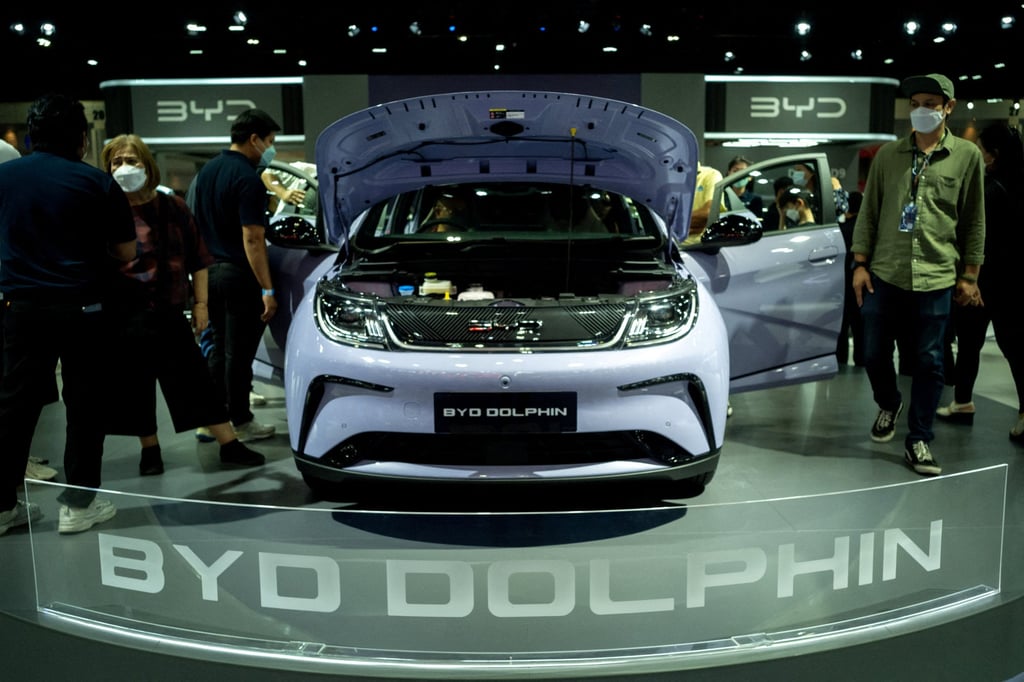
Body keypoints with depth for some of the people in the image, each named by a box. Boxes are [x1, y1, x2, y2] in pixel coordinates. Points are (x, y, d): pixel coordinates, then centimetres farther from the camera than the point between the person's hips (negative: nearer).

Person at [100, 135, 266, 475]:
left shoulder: (172, 208, 3)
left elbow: (198, 259, 7)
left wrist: (200, 303, 2)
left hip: (169, 313, 1)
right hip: (124, 317, 0)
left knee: (196, 380, 4)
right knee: (135, 387, 9)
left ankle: (230, 445, 9)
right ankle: (150, 450, 26)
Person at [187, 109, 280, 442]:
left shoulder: (205, 171, 11)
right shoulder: (248, 179, -16)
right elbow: (252, 239, -21)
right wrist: (268, 289, -21)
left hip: (209, 270, 8)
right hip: (238, 275, -8)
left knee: (219, 347, 17)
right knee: (239, 351, 1)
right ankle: (240, 423, 11)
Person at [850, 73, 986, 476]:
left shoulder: (967, 156, 3)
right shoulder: (888, 155, 6)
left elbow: (974, 221, 5)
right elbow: (868, 213, 7)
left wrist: (970, 275, 3)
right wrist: (860, 264, 1)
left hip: (936, 278, -1)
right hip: (884, 274, 2)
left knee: (929, 363, 4)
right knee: (874, 354, 9)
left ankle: (919, 440, 16)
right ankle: (889, 404, 38)